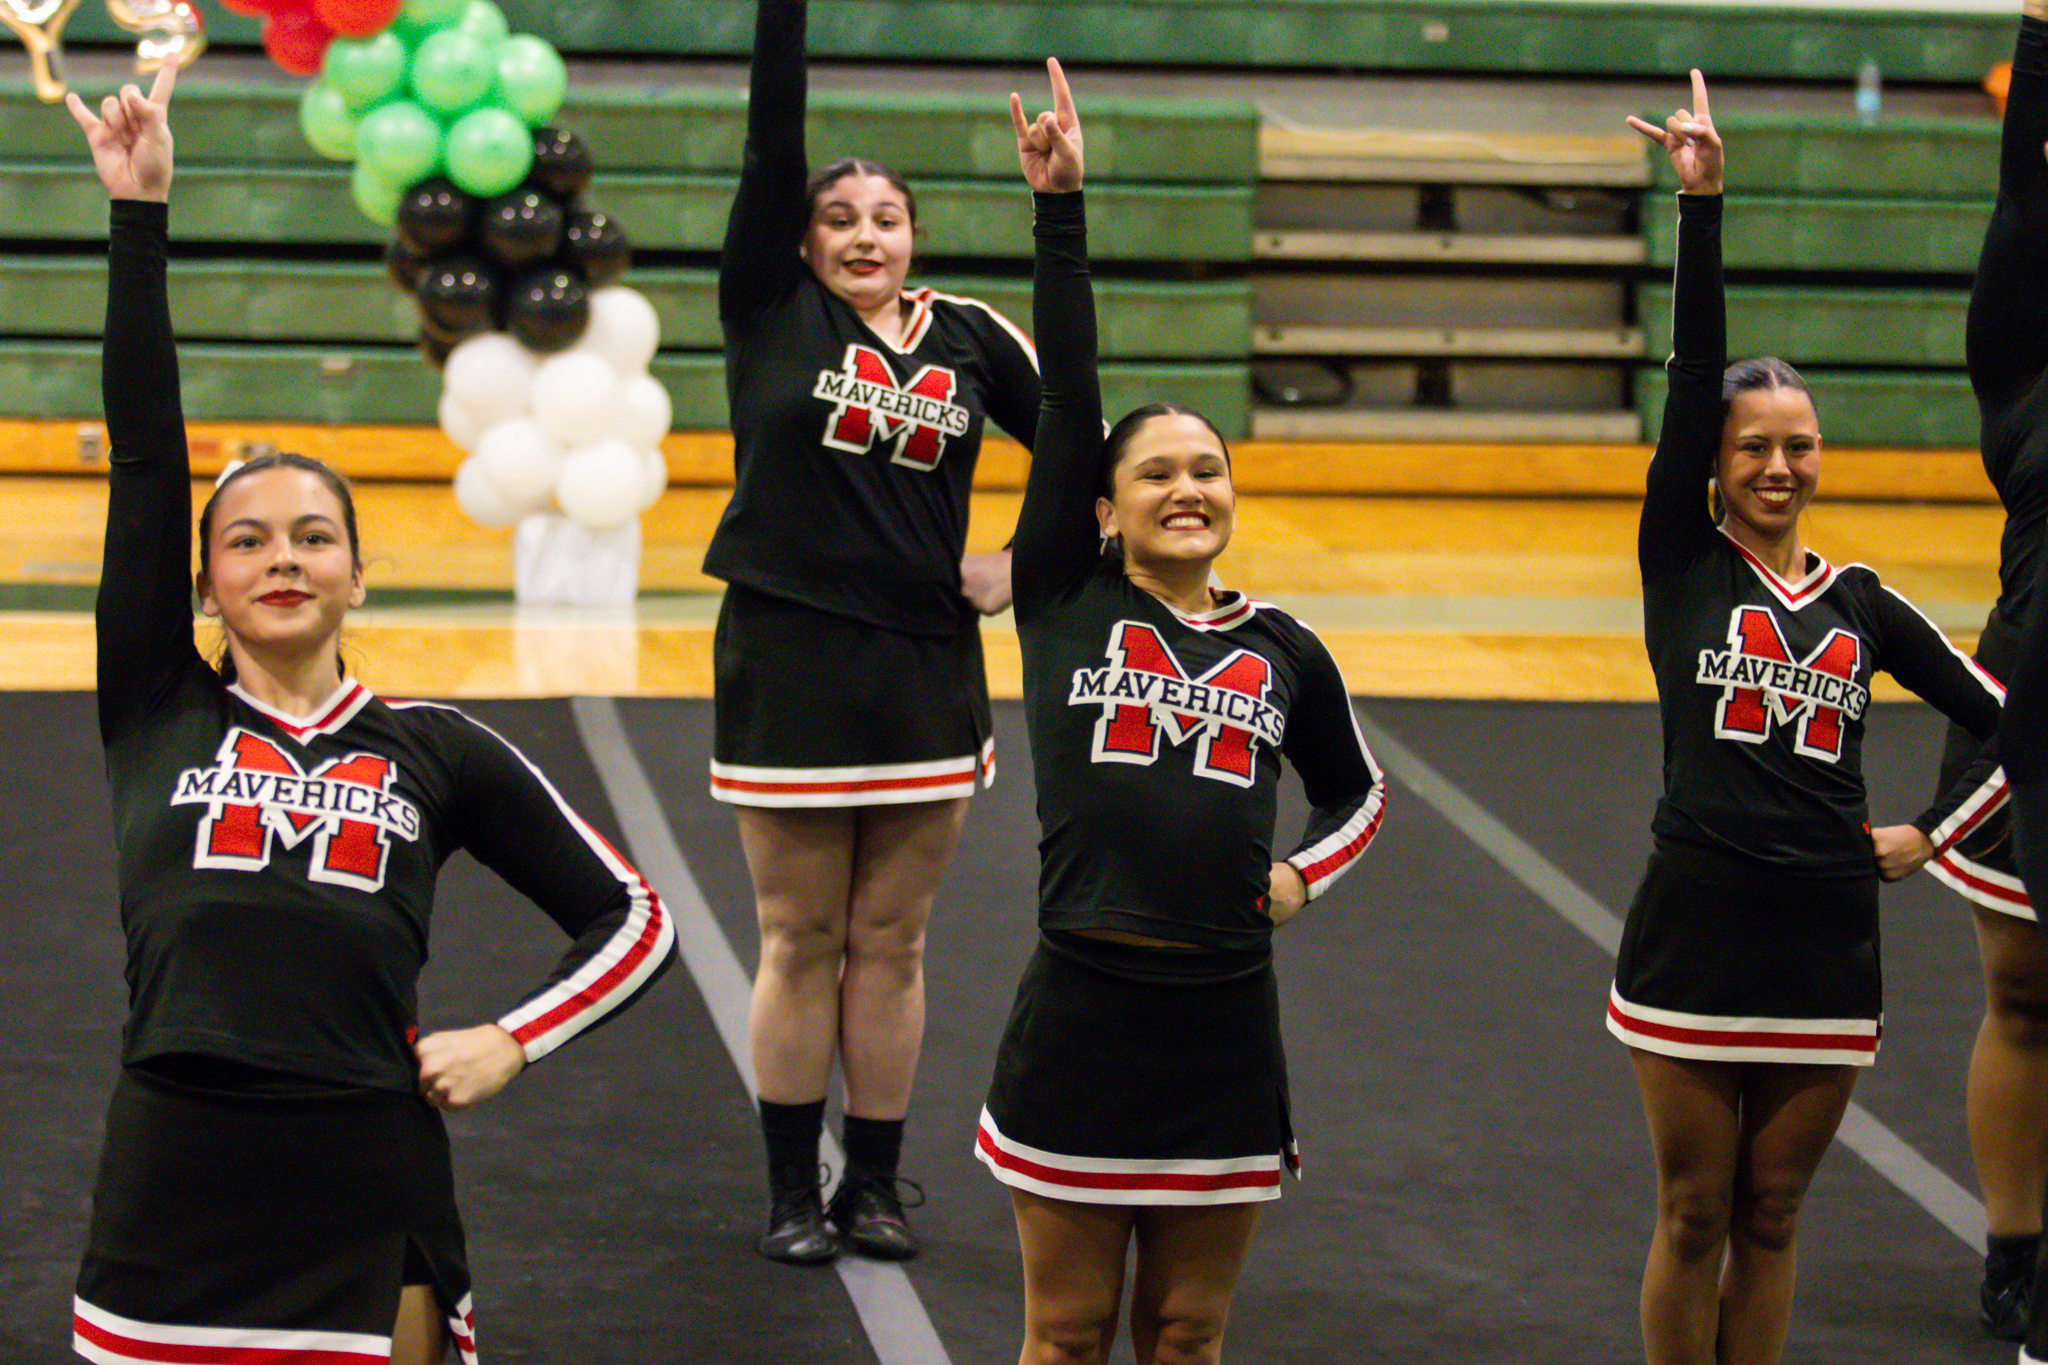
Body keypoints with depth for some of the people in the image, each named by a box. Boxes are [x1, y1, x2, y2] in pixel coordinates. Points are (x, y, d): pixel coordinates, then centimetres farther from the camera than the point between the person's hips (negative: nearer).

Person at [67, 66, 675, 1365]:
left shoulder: (437, 750, 10)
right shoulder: (157, 714, 9)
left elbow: (635, 916, 16)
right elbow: (144, 455, 4)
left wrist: (512, 1039, 0)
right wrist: (140, 214, 0)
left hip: (368, 1214, 0)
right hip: (170, 1204, 0)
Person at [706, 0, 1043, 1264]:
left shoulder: (969, 339, 6)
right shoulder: (772, 309, 0)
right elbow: (773, 144, -8)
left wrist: (1027, 561, 3)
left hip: (927, 670, 2)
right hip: (786, 659, -2)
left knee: (892, 945, 8)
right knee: (799, 944, 5)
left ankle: (876, 1186, 19)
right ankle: (793, 1191, 14)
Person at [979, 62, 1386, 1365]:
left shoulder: (1284, 650, 8)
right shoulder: (1067, 603, 1)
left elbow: (1358, 788, 25)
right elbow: (1068, 397, -5)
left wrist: (1305, 871, 5)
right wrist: (1060, 205, -11)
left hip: (1224, 1027, 2)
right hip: (1081, 1015, -2)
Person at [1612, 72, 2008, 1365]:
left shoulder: (1863, 603, 8)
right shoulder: (1684, 562, 1)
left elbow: (2006, 720, 16)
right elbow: (1694, 371, -9)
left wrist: (1933, 831, 5)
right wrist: (1701, 202, -18)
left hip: (1826, 942, 2)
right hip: (1695, 929, -2)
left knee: (1771, 1221, 11)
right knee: (1695, 1219, 5)